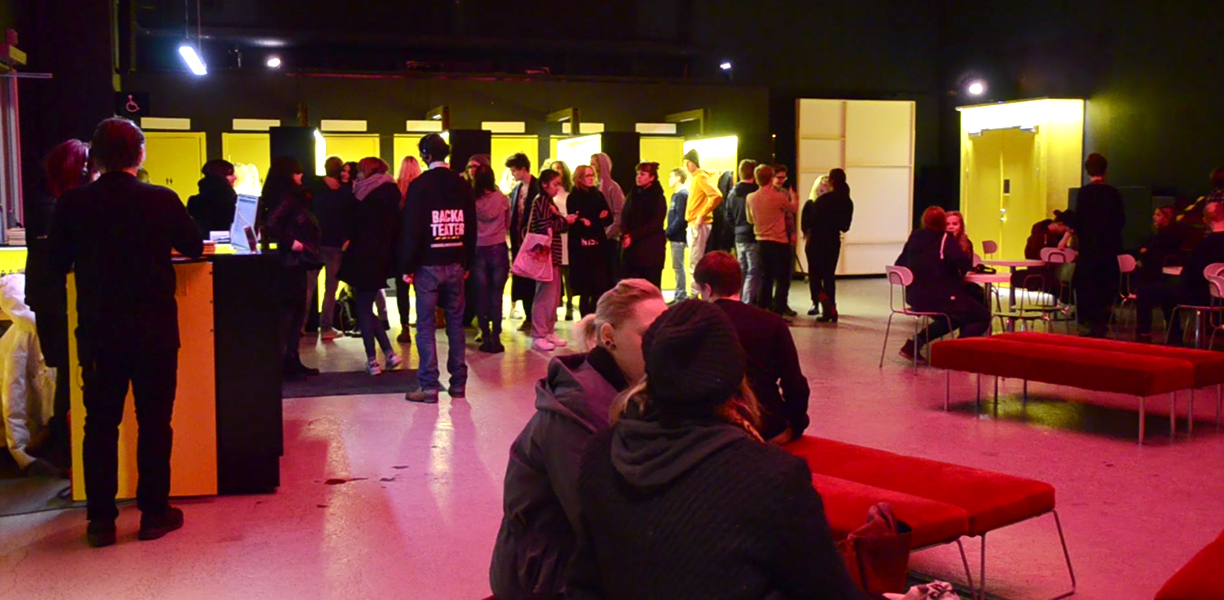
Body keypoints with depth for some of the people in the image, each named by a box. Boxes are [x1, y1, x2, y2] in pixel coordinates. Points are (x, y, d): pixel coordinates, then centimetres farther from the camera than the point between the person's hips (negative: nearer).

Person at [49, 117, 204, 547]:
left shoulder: (73, 203, -6)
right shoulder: (163, 201, -8)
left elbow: (57, 265, 4)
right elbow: (194, 248, 7)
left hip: (97, 331, 1)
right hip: (155, 330, -1)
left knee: (100, 423, 10)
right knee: (154, 422, 8)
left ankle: (100, 519, 14)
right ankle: (154, 513, 14)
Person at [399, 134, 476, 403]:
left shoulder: (420, 185, -9)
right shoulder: (462, 185, 5)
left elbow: (411, 229, -10)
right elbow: (471, 227, 8)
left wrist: (407, 267, -4)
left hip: (428, 264, -4)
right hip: (455, 264, 4)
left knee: (426, 325, 0)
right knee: (456, 323, 9)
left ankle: (429, 385, 0)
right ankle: (458, 383, 13)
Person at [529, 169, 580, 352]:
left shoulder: (549, 202, 18)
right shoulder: (541, 201, -11)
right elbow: (545, 227, -19)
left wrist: (566, 221, 3)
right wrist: (565, 221, -9)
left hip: (553, 254, 10)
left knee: (554, 295, 13)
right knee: (545, 294, -8)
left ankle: (548, 332, 20)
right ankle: (538, 336, -4)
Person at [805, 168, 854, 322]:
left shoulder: (823, 200, -15)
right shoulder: (847, 203, 1)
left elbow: (809, 220, -14)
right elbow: (845, 226, 8)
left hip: (816, 242, -5)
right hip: (833, 242, 5)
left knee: (815, 276, 5)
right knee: (829, 276, 13)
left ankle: (824, 301, -18)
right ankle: (831, 310, 11)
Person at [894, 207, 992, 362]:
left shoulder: (914, 238, 8)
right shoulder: (945, 239, -9)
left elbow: (900, 265, 14)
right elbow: (965, 264, -20)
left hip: (915, 298, 7)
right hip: (941, 297, -7)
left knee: (954, 317, 32)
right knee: (983, 316, 7)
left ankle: (915, 343, 18)